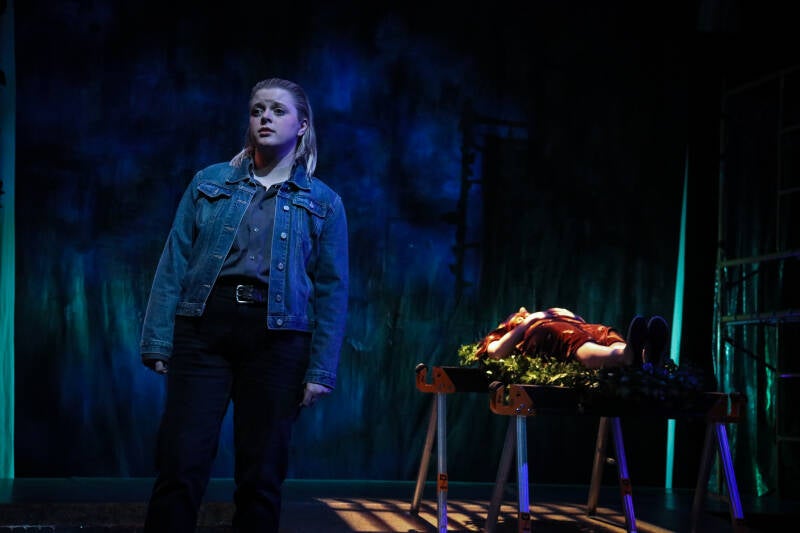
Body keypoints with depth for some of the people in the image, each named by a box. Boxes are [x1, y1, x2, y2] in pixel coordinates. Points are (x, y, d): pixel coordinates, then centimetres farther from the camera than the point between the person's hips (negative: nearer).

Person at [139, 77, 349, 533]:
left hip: (277, 339, 0)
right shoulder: (209, 183, 12)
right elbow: (174, 263, 8)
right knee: (180, 467, -6)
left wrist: (322, 370, -3)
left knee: (261, 476, 5)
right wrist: (159, 340, -2)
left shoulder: (323, 202, 10)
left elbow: (332, 290, 5)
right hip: (203, 328, 0)